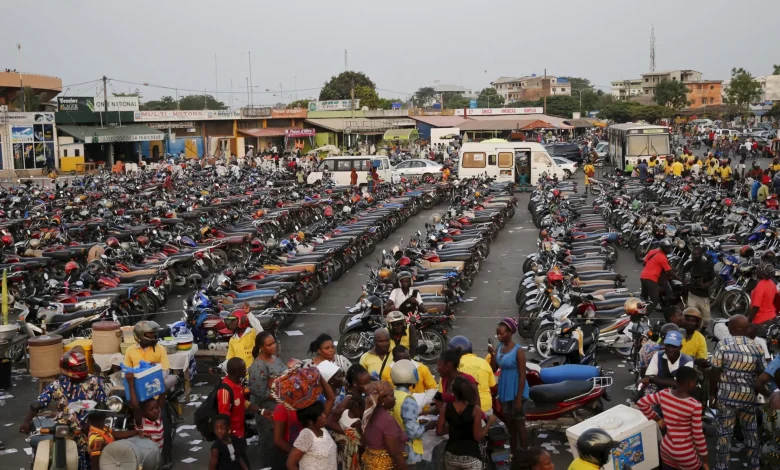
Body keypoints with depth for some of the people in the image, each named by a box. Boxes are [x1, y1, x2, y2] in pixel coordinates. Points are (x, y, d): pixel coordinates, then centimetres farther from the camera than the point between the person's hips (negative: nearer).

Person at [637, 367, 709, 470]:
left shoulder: (664, 394, -9)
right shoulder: (695, 405, -23)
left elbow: (641, 403, -1)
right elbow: (698, 436, -17)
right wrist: (705, 461, -5)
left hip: (666, 448, 5)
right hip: (685, 454, -5)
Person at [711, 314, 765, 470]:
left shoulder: (723, 344, -10)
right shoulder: (756, 347, -1)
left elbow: (715, 372, -9)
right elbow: (761, 374, 5)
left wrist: (712, 392, 4)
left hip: (727, 396, -3)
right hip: (749, 396, 3)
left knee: (725, 432, 5)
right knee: (751, 430, 17)